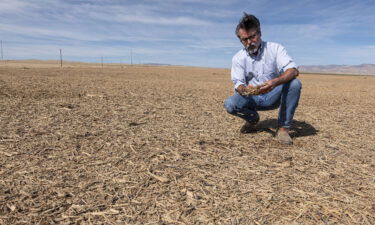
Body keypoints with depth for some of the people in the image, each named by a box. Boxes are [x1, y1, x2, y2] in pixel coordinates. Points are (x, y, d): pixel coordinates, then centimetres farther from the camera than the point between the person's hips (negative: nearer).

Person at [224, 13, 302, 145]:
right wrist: (244, 89, -36)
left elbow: (294, 70, -22)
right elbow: (238, 84, -9)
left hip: (273, 96, 0)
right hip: (252, 99, 1)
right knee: (229, 104, -28)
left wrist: (275, 82, -43)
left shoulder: (275, 48, -9)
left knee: (294, 84, -29)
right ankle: (253, 118, 6)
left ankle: (283, 128, -16)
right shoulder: (238, 58, -4)